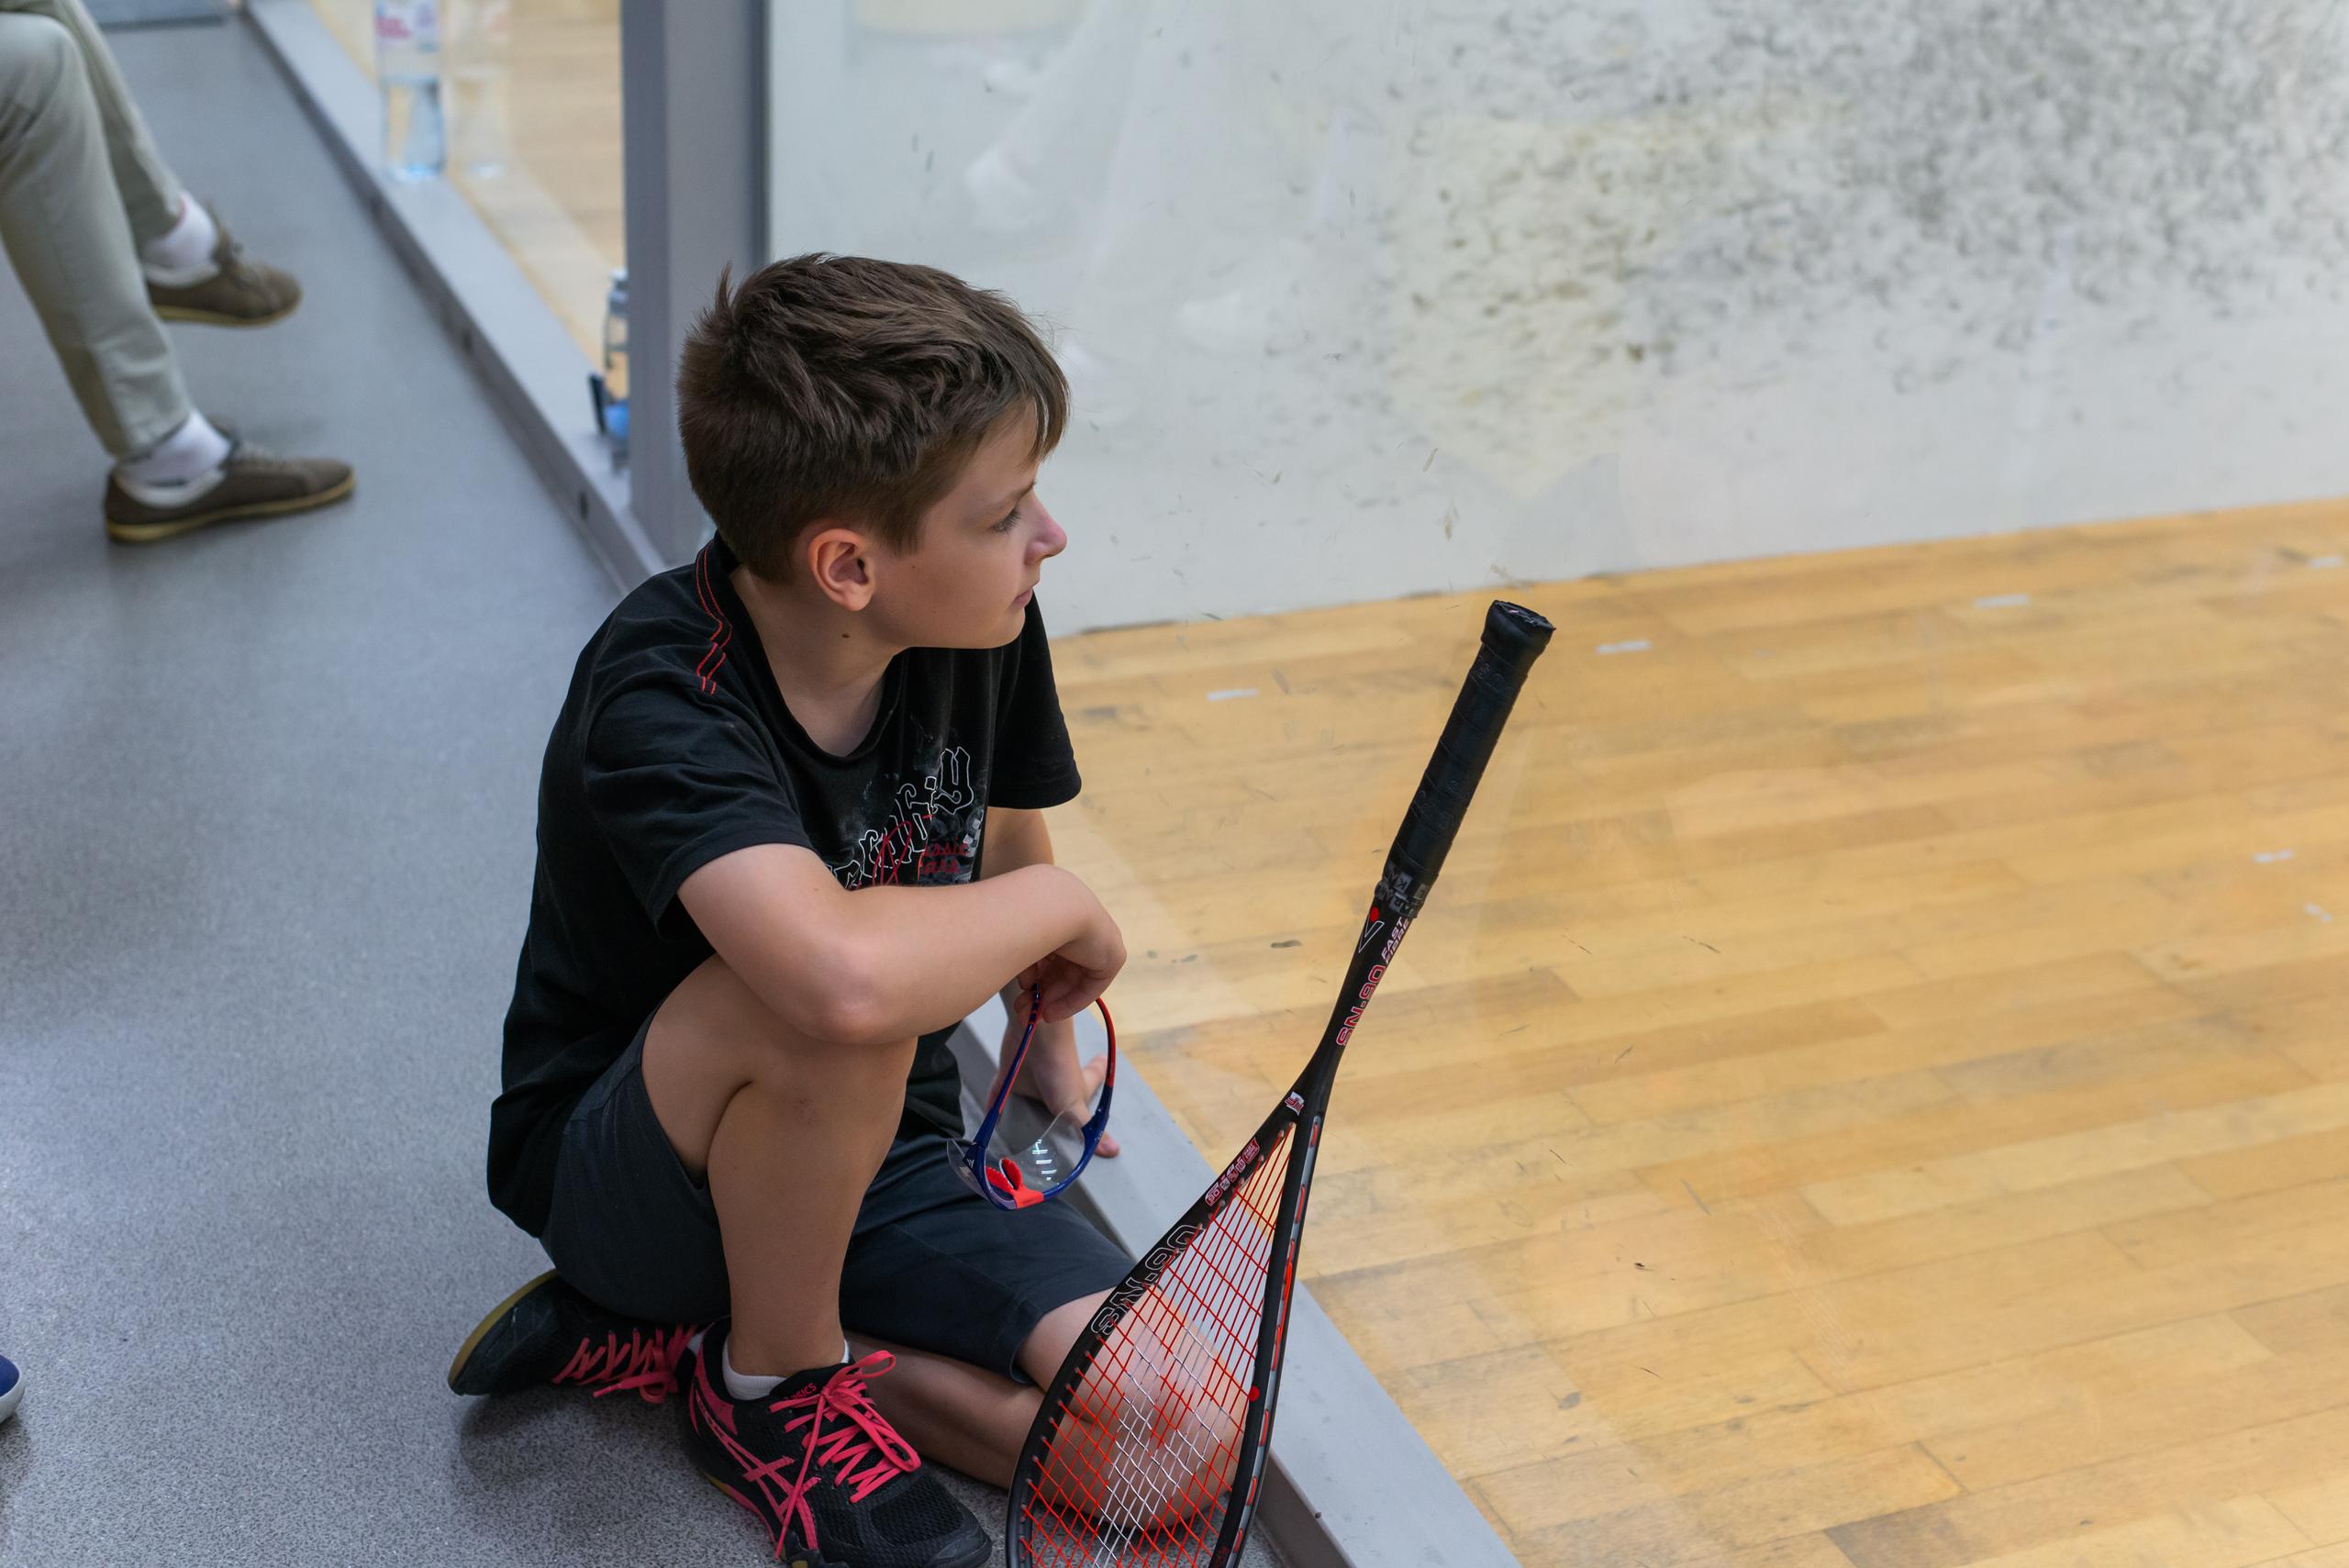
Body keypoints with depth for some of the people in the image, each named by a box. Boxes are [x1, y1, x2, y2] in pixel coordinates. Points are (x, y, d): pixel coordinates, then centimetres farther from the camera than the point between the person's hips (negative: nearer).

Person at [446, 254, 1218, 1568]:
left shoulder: (983, 630, -9)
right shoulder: (664, 699, -30)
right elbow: (849, 975, -49)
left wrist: (1046, 1040, 26)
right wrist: (1063, 908, -30)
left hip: (872, 1156, 6)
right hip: (619, 1166, -6)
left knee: (1173, 1435, -14)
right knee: (820, 998, -39)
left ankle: (681, 1331, 3)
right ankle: (772, 1374, -8)